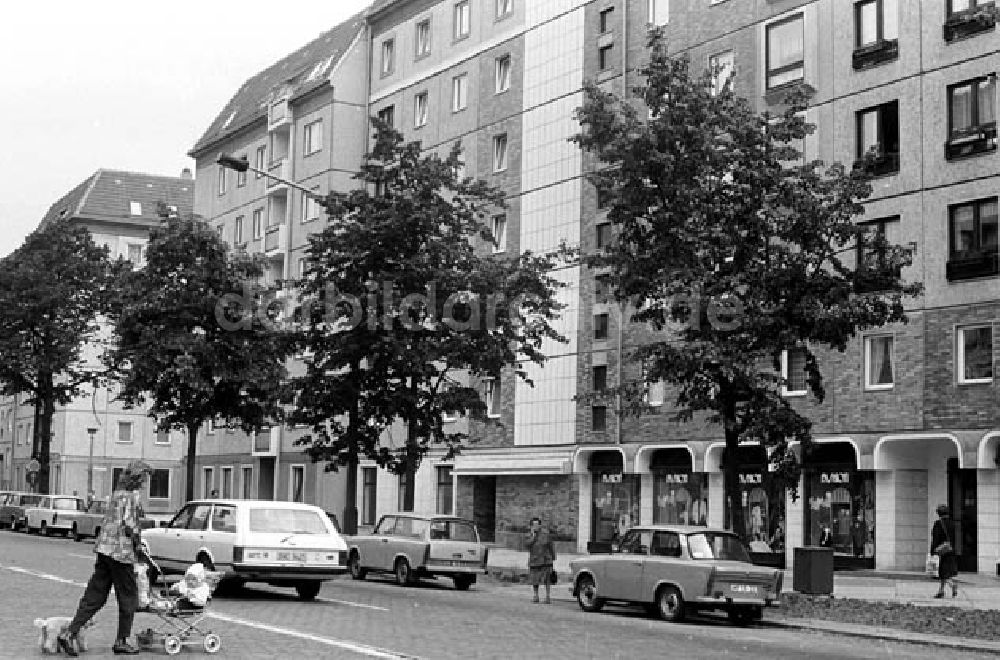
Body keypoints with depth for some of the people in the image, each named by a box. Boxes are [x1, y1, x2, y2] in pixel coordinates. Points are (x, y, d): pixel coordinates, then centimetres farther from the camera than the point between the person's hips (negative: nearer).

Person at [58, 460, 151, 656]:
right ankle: (122, 642, 11)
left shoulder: (117, 493, 17)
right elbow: (129, 524, -17)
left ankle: (69, 633, 1)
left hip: (104, 547, 9)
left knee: (95, 596, 9)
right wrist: (136, 541, -2)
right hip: (121, 550, -9)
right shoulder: (133, 495, -10)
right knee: (128, 597, 5)